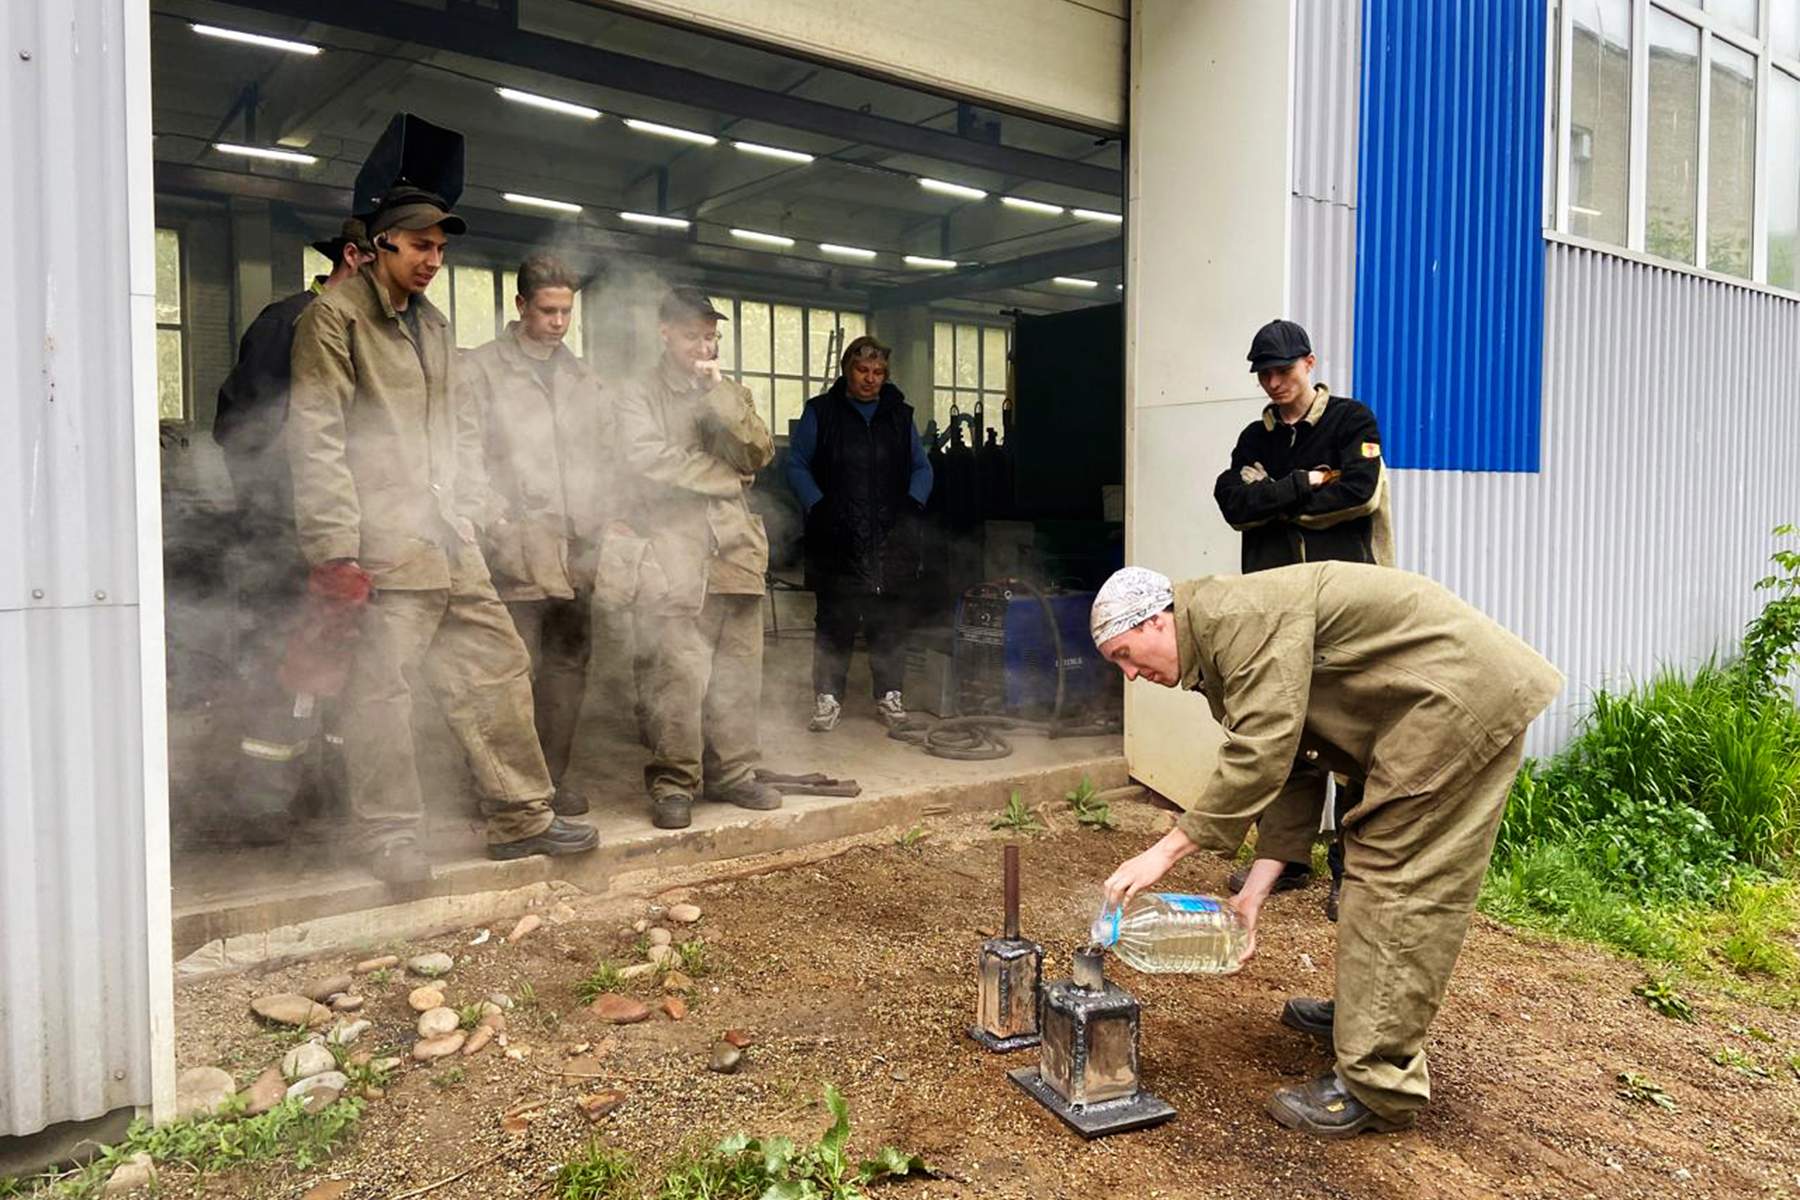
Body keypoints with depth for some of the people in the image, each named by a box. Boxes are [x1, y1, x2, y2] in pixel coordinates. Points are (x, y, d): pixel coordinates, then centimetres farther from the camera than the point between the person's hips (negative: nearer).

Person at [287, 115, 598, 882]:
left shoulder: (432, 323, 20)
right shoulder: (336, 317, -3)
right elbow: (315, 438, -10)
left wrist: (465, 513, 13)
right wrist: (333, 548, -17)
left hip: (450, 544, 8)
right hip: (383, 550, -8)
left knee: (497, 666, 8)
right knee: (382, 689, -3)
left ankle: (521, 818, 18)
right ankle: (393, 839, 12)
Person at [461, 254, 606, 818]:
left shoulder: (582, 378, 18)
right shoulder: (479, 370, 2)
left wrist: (596, 524, 10)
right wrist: (500, 529, -13)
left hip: (577, 554, 5)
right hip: (517, 556, -5)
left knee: (569, 667, 8)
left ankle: (553, 777, 19)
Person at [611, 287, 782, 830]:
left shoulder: (732, 395, 22)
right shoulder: (638, 395, 8)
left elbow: (760, 453, 5)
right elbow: (649, 457, -9)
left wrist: (720, 392, -3)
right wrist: (726, 476, -2)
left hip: (733, 548, 5)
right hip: (672, 553, -4)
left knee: (738, 671, 5)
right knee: (677, 673, -10)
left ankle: (731, 771, 17)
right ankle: (673, 783, 0)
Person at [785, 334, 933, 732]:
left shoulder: (899, 415, 15)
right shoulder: (821, 412, 6)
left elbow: (922, 468, 19)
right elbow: (796, 464, 4)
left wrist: (913, 505, 2)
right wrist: (817, 507, -10)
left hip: (891, 539, 3)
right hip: (837, 541, -2)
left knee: (890, 620, 3)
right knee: (835, 620, -3)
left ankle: (890, 695, 13)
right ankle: (827, 698, 5)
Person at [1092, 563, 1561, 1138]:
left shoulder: (1241, 616, -20)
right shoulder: (1218, 651, 12)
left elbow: (1260, 758, -27)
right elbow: (1290, 774, 10)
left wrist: (1164, 852, -23)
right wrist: (1253, 893, 3)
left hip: (1458, 696, -11)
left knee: (1393, 879, -9)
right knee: (1378, 862, 20)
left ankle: (1376, 1086, -4)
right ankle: (1361, 1013, 37)